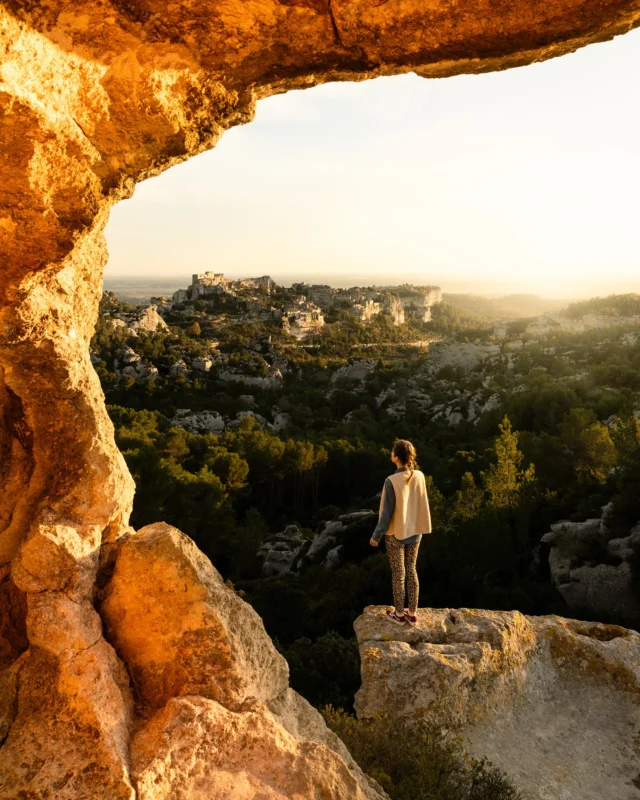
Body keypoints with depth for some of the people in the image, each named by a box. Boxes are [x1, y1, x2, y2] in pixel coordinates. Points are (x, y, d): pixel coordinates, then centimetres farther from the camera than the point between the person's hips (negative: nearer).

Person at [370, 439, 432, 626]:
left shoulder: (391, 481, -24)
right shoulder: (419, 477, -9)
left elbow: (387, 513, -20)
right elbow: (422, 506, 1)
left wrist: (376, 535, -8)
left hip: (396, 533, -5)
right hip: (414, 531, 5)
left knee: (398, 573, 10)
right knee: (411, 570, 17)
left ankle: (399, 614, 25)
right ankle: (412, 613, 27)